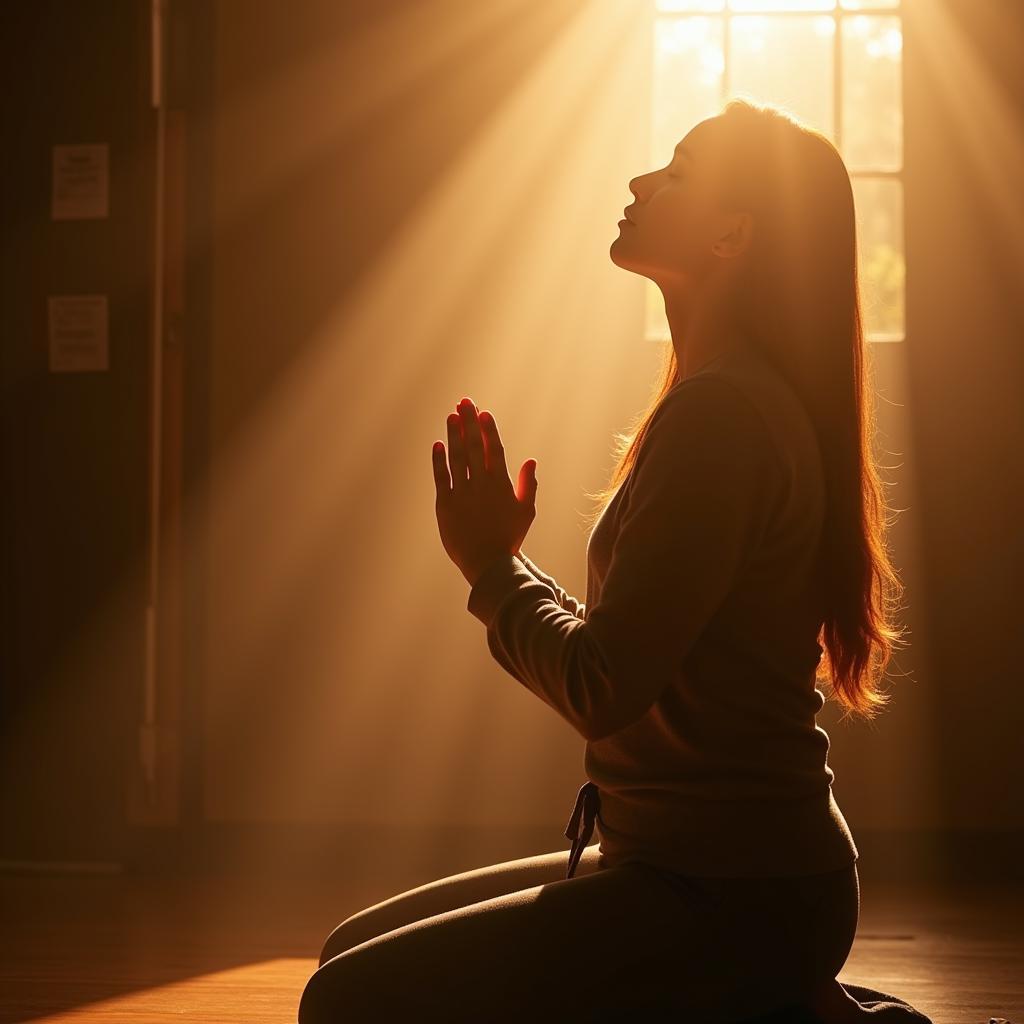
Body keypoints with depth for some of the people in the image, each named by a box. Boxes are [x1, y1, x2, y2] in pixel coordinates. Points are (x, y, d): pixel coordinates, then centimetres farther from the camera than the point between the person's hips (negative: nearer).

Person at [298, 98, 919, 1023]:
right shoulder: (738, 404, 14)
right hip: (701, 866, 10)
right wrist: (501, 565, 7)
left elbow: (604, 689, -22)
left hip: (736, 896, -10)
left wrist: (494, 565, -6)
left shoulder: (718, 415, -19)